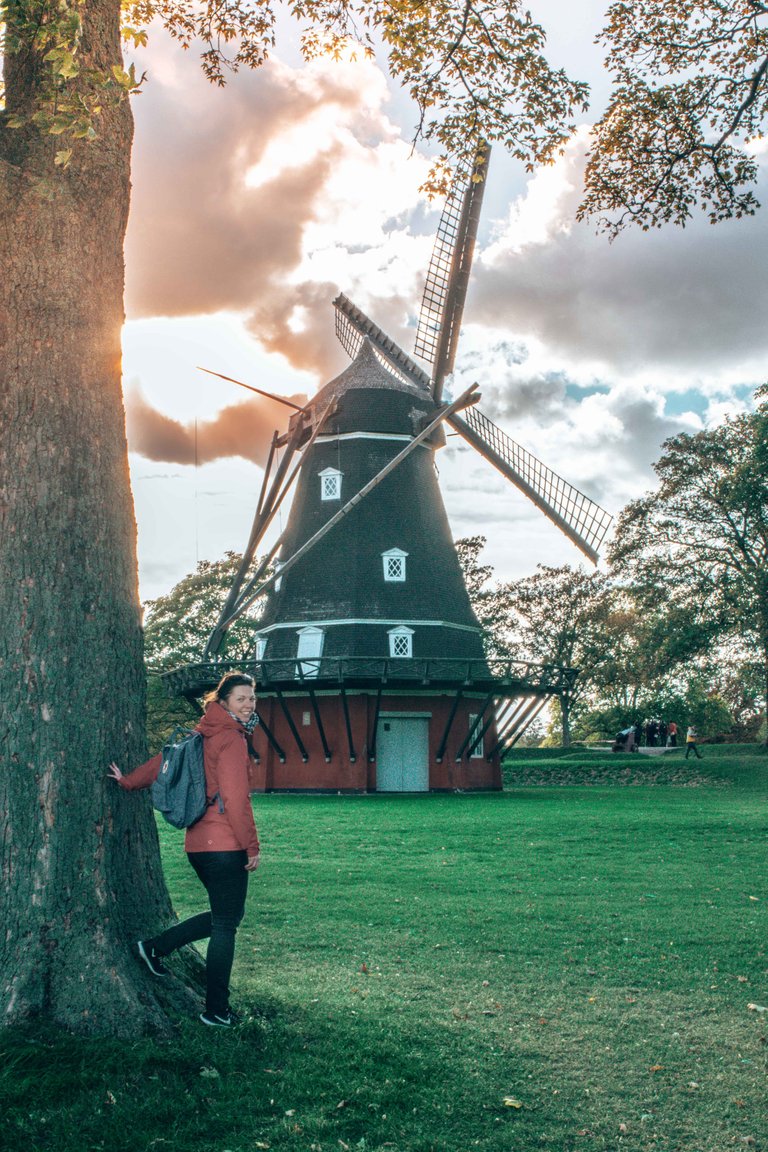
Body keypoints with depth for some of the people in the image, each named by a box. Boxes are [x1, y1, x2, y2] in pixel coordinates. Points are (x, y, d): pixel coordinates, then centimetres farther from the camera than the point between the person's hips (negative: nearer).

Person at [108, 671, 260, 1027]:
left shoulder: (205, 735, 12)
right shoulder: (232, 739, -15)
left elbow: (165, 760, 18)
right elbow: (235, 799, -19)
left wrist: (129, 781, 31)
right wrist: (252, 846, -13)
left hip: (200, 844, 9)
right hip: (225, 846, -9)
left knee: (223, 916, 23)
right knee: (226, 924, 2)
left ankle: (155, 947, 26)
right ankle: (216, 1011, 11)